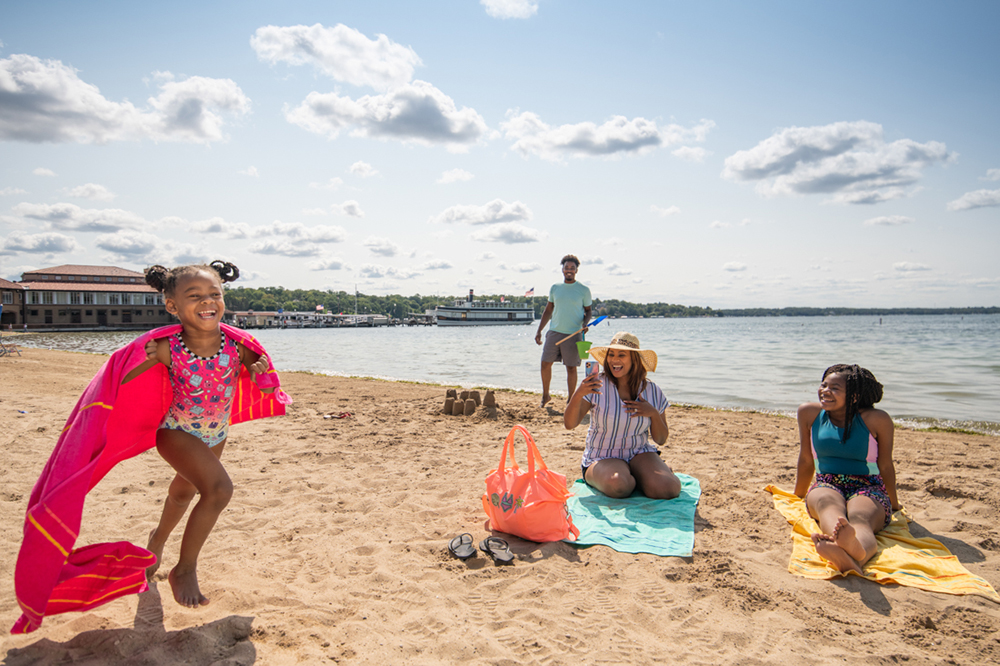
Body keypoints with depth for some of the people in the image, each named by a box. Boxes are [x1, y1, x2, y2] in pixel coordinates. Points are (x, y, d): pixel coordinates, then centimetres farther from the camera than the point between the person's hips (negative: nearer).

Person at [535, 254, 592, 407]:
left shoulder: (583, 290, 1)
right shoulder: (555, 288, 9)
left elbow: (588, 311, 8)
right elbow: (548, 310, 14)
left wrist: (585, 323, -13)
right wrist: (539, 331, 10)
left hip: (573, 334, -3)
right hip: (554, 332, 3)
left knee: (571, 367, 1)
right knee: (545, 363, 1)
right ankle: (545, 395, 20)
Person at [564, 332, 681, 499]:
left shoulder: (652, 391, 1)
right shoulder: (597, 385, -9)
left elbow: (661, 440, 7)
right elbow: (570, 424, -12)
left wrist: (654, 414, -12)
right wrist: (578, 395, -29)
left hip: (639, 454, 2)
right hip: (602, 458, -2)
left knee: (668, 489, -25)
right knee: (618, 485, -35)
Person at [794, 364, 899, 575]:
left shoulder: (877, 420, -3)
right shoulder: (809, 413, 4)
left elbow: (886, 466, 9)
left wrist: (894, 505, 21)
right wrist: (797, 498, 24)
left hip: (867, 489, -1)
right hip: (826, 485, 1)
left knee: (860, 519, -37)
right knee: (828, 504, -37)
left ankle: (857, 553, -72)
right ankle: (847, 556, -70)